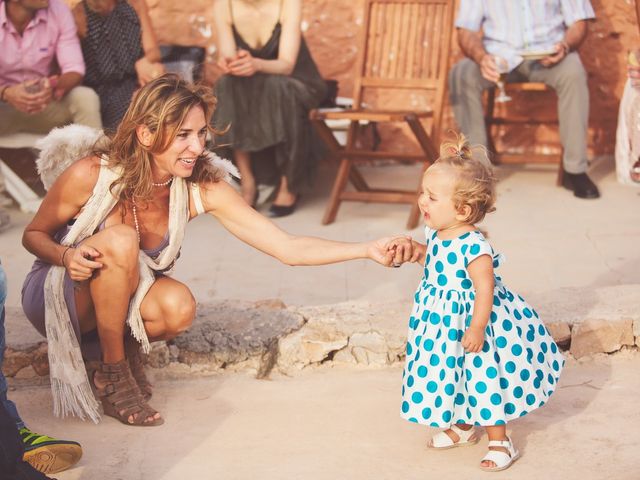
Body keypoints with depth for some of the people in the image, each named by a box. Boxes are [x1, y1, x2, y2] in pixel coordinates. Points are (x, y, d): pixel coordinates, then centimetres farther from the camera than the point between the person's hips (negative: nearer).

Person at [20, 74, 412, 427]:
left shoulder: (201, 190, -19)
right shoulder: (91, 176, -26)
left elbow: (288, 247, -24)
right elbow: (34, 235, -8)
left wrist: (369, 250, -36)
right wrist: (68, 256, -31)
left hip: (120, 300, 2)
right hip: (55, 296, -2)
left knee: (178, 307, -31)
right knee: (120, 240, -32)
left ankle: (124, 348, 3)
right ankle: (112, 374, -14)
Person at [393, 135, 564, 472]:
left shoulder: (473, 246, -29)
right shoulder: (437, 234, -3)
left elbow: (485, 287, -28)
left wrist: (477, 328, -29)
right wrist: (417, 252, -1)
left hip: (470, 318, -9)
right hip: (445, 319, 9)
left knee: (482, 380, 1)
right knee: (454, 374, 22)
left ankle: (500, 443, 16)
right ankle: (463, 428, 42)